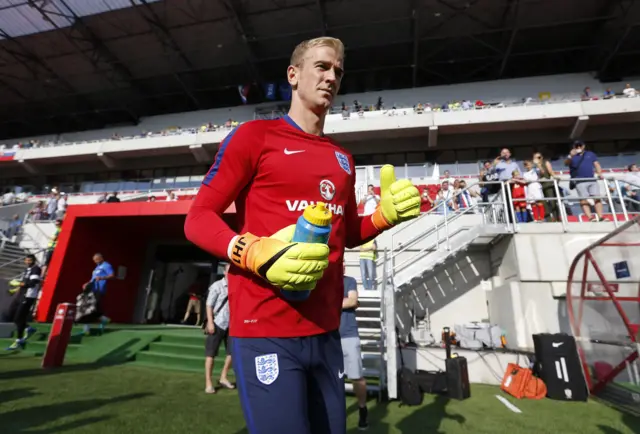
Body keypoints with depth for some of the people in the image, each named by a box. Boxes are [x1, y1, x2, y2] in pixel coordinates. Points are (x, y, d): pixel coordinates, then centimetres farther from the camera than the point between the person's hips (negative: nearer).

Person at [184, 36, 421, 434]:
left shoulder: (343, 158, 13)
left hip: (325, 328, 7)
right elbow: (197, 219, -6)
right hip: (265, 328, -6)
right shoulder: (256, 135, -4)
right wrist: (258, 254, -24)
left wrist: (386, 215, 2)